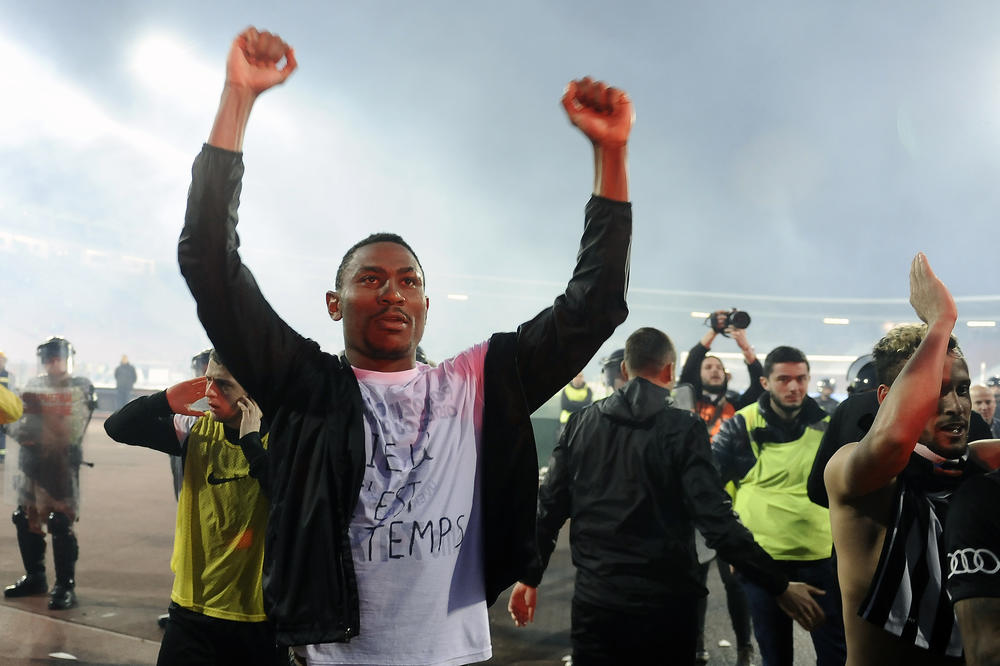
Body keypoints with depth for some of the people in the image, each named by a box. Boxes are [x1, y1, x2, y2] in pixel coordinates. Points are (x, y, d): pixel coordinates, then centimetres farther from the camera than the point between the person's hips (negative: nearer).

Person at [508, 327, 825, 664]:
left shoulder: (580, 424, 1)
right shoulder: (683, 428, -10)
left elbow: (549, 507, 3)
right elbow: (717, 521, -16)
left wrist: (529, 577, 15)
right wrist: (779, 587, -9)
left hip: (595, 598, 2)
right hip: (664, 602, -2)